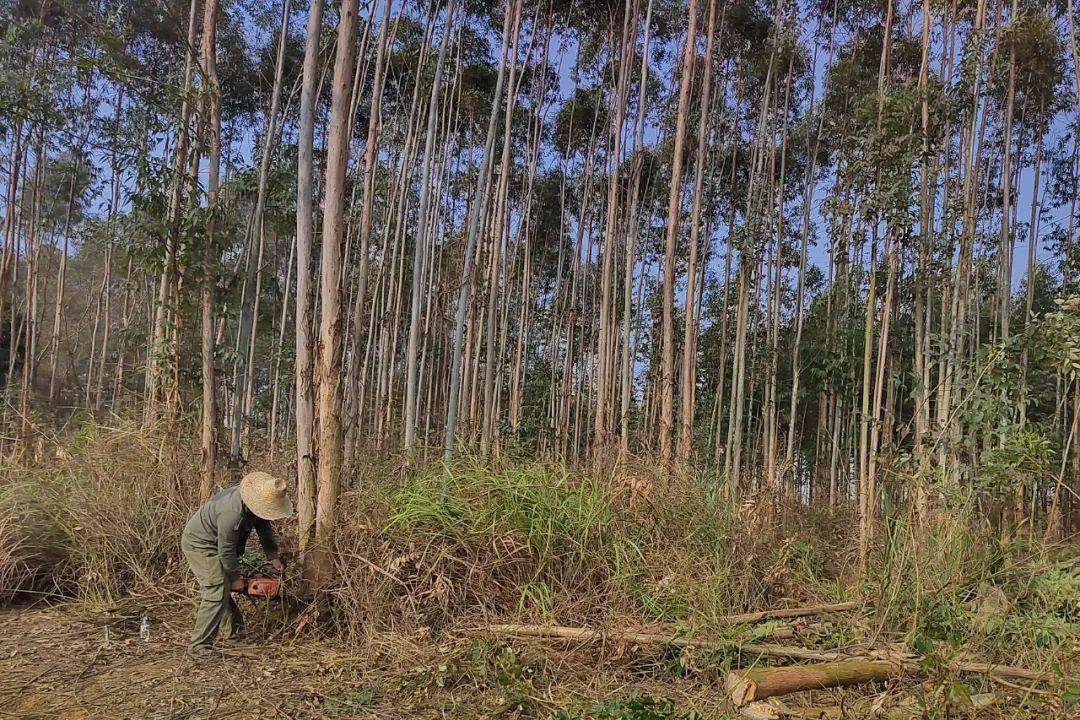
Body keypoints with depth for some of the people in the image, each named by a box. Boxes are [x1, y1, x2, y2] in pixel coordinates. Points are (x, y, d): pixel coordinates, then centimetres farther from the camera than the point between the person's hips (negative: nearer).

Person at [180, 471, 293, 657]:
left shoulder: (255, 502, -12)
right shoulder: (233, 514, -38)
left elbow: (264, 527, 4)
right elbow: (226, 550, -25)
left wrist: (273, 556, 0)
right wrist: (236, 577, -12)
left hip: (212, 543, 9)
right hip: (199, 545, -9)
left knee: (222, 587, 18)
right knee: (217, 593, -15)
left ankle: (232, 631, 30)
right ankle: (199, 646, -12)